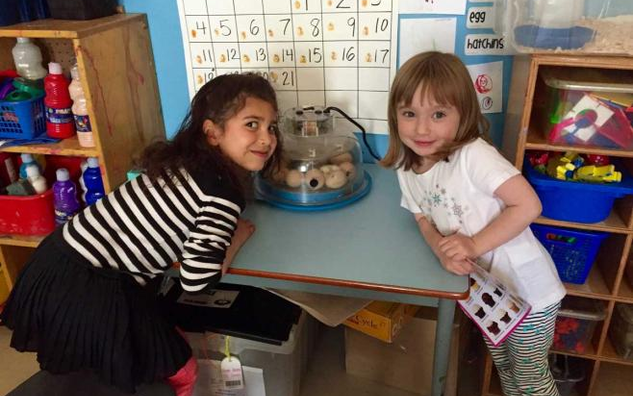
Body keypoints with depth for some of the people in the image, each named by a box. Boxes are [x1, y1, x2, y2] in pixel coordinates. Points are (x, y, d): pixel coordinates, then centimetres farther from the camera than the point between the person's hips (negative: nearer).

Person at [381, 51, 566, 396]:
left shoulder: (473, 155, -27)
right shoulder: (406, 170, -5)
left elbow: (528, 205, -29)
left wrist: (474, 244, -28)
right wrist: (442, 250, -19)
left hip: (527, 290, -6)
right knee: (503, 368, 27)